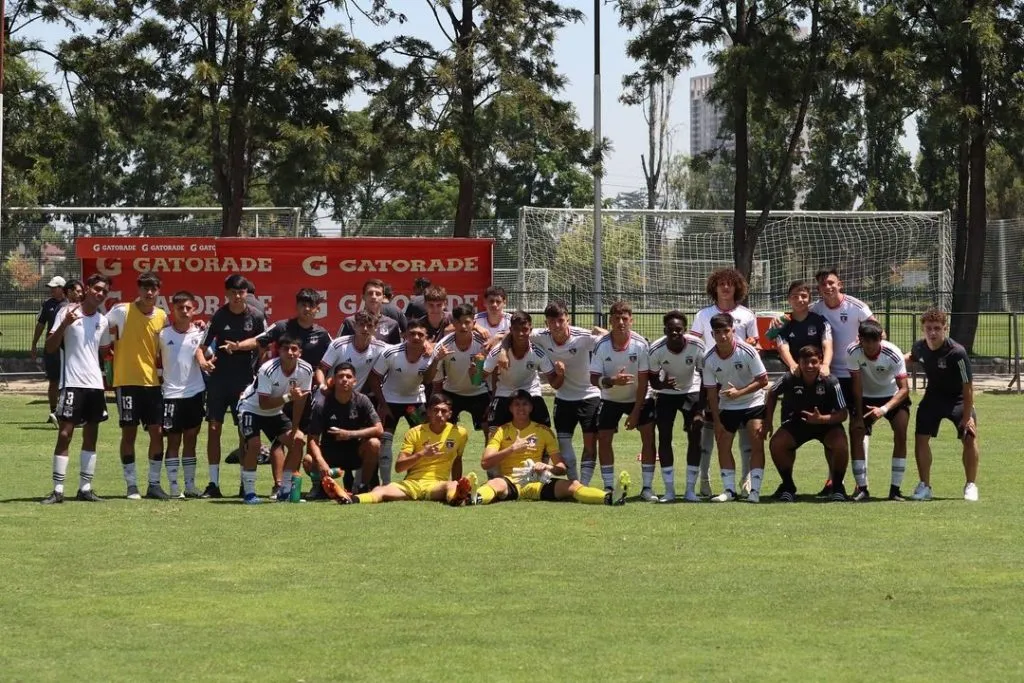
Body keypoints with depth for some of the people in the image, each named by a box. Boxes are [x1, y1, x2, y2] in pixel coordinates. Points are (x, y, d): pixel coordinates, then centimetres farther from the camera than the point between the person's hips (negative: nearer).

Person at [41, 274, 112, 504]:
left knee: (91, 435, 6)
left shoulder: (103, 321, 11)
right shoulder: (67, 312, -5)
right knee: (65, 434, -8)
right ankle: (58, 490, -7)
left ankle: (85, 487, 12)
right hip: (71, 382, -6)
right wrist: (64, 324, -22)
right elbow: (50, 347, -10)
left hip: (95, 384, 6)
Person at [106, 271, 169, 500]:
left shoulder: (162, 316, 7)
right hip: (126, 381, -4)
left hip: (152, 381, 4)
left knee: (157, 432, 2)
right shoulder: (122, 311, -7)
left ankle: (154, 483, 11)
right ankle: (131, 485, 7)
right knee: (129, 433, 0)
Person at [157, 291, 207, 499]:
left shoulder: (198, 333, 3)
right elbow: (157, 360, 10)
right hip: (172, 394, -2)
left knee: (191, 439, 8)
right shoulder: (163, 334, 1)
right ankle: (174, 487, 1)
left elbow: (199, 352, -12)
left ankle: (190, 486, 14)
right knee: (173, 441, 0)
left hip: (195, 392, 2)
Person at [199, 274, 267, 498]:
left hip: (245, 380, -1)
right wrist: (203, 360, -24)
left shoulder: (256, 317, -3)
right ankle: (213, 483, 4)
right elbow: (204, 344, -5)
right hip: (218, 379, 1)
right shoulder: (219, 315, -3)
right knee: (213, 429, -1)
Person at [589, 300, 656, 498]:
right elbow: (594, 378, -16)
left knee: (648, 437, -10)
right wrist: (612, 381, -38)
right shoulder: (601, 345, -18)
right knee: (603, 438, -4)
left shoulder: (641, 344, -20)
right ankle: (608, 487, 6)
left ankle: (647, 487, -3)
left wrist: (635, 412, -17)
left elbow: (643, 381, -16)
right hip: (610, 399, 1)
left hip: (639, 399, -1)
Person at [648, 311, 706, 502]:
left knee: (695, 437, -8)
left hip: (692, 392, 0)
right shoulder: (656, 350, -24)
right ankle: (669, 490, 0)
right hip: (666, 393, 0)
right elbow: (652, 380, -11)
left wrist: (700, 410, -20)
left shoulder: (697, 346, -25)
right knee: (664, 438, -7)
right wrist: (662, 384, -36)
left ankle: (691, 490, -1)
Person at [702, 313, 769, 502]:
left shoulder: (747, 352, -21)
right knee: (723, 444, 0)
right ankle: (729, 490, 10)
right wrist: (717, 421, -8)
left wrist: (739, 392, -27)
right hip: (727, 406, 3)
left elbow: (763, 380, -16)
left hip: (753, 403, -3)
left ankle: (755, 490, -12)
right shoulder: (709, 359, -13)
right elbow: (711, 392, -6)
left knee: (757, 442, -15)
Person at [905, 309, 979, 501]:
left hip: (958, 398, -4)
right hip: (933, 397, 4)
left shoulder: (956, 353, -30)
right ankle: (925, 486, 7)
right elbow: (912, 356, 17)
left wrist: (967, 416, -21)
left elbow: (968, 386, -24)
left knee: (970, 438, -17)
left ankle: (971, 486, -1)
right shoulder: (919, 347, -12)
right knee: (921, 437, -7)